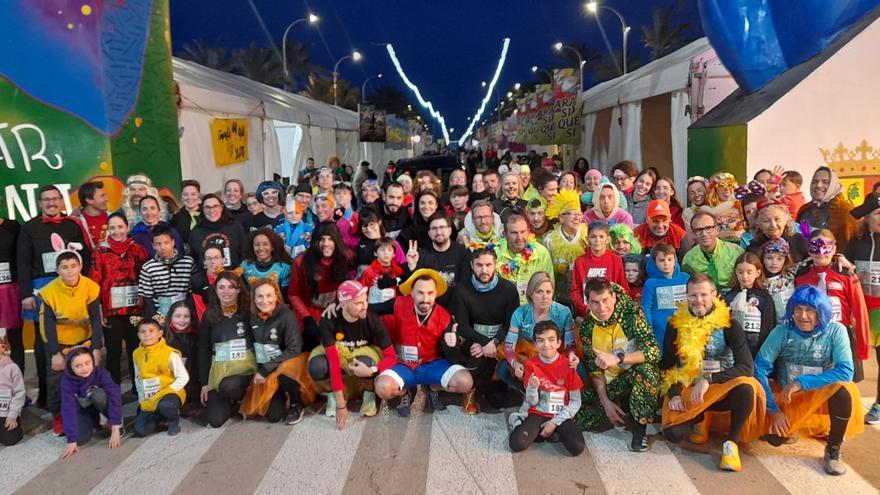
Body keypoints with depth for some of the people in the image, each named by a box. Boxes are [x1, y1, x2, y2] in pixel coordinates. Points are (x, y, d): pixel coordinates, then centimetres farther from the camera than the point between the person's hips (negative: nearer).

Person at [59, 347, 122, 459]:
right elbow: (68, 410, -29)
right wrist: (72, 440, -33)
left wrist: (115, 428, -40)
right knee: (80, 439, -25)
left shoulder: (101, 373, -29)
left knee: (98, 395, -36)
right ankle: (93, 422, 11)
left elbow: (114, 396, -34)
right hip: (82, 410, 2)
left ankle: (118, 423, -11)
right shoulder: (67, 381, -25)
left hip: (99, 404, -2)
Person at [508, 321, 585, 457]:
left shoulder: (567, 365, -7)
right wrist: (532, 387, -23)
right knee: (516, 443, -26)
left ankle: (556, 430, 3)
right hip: (539, 413, 0)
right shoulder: (531, 365, -4)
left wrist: (554, 422, -12)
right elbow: (532, 403, -1)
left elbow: (576, 402, -5)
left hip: (561, 415, 0)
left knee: (577, 447, -27)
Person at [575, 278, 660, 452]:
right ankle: (623, 410, 9)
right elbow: (595, 369, -2)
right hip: (609, 384, 3)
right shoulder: (587, 327, -7)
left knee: (645, 368, -38)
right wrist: (605, 402, -12)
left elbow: (654, 351, -27)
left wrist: (617, 358, -39)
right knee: (577, 414, -15)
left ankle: (639, 428, -18)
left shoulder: (632, 313, -18)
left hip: (639, 378, -3)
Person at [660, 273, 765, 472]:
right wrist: (674, 394, -13)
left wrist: (709, 379, -26)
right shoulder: (676, 324, 0)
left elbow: (747, 366, -16)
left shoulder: (728, 324, -6)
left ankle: (731, 443, -14)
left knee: (746, 388, -36)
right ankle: (700, 419, 12)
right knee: (673, 433, -24)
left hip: (722, 388, -1)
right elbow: (667, 365, 4)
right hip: (687, 389, 2)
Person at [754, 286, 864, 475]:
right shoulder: (782, 331, -12)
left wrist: (802, 383, -28)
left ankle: (833, 451, -10)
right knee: (774, 437, -22)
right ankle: (793, 426, 18)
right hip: (786, 397, 1)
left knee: (842, 390, -34)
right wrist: (773, 409, -19)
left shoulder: (835, 331, -13)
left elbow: (846, 372, -22)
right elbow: (760, 368, -14)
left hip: (822, 395, -1)